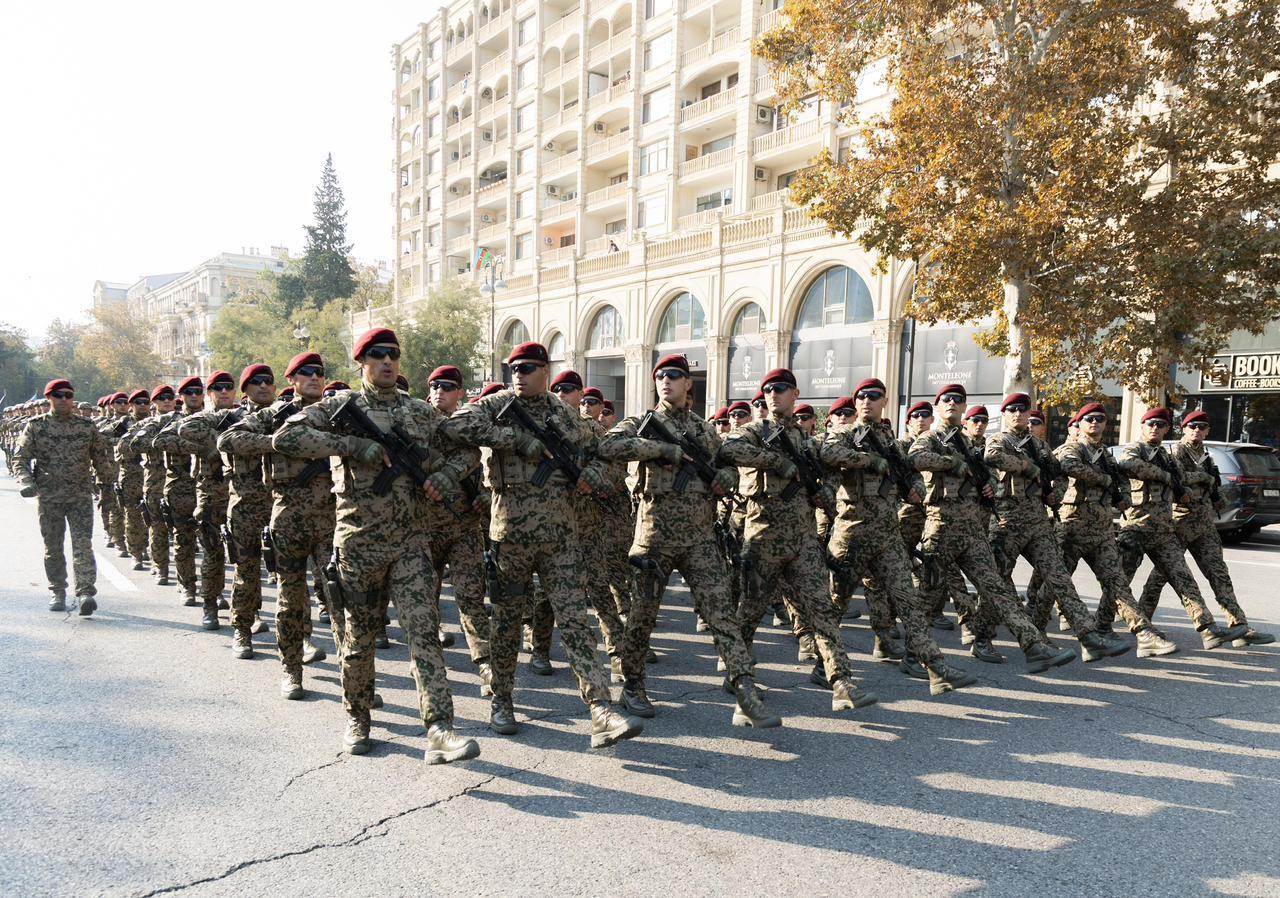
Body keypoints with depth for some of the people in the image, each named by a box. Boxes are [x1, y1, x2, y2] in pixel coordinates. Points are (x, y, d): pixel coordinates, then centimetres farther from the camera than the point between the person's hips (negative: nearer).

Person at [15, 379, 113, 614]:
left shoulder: (87, 427, 4)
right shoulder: (35, 426, 2)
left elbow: (100, 455, 15)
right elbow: (20, 458, 0)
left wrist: (105, 474, 5)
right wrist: (26, 481, -15)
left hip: (81, 495, -1)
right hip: (48, 496, 1)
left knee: (83, 544, -11)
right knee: (53, 548, 10)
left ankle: (86, 591, -16)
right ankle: (58, 592, 24)